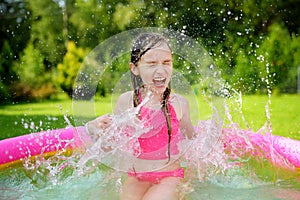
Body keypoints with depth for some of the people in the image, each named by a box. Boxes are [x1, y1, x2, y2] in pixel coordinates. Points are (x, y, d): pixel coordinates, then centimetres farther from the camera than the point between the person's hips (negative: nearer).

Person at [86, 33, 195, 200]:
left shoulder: (179, 103, -3)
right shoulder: (127, 101, -4)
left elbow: (190, 140, 13)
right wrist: (95, 129, -13)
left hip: (170, 177, -1)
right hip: (136, 178, 1)